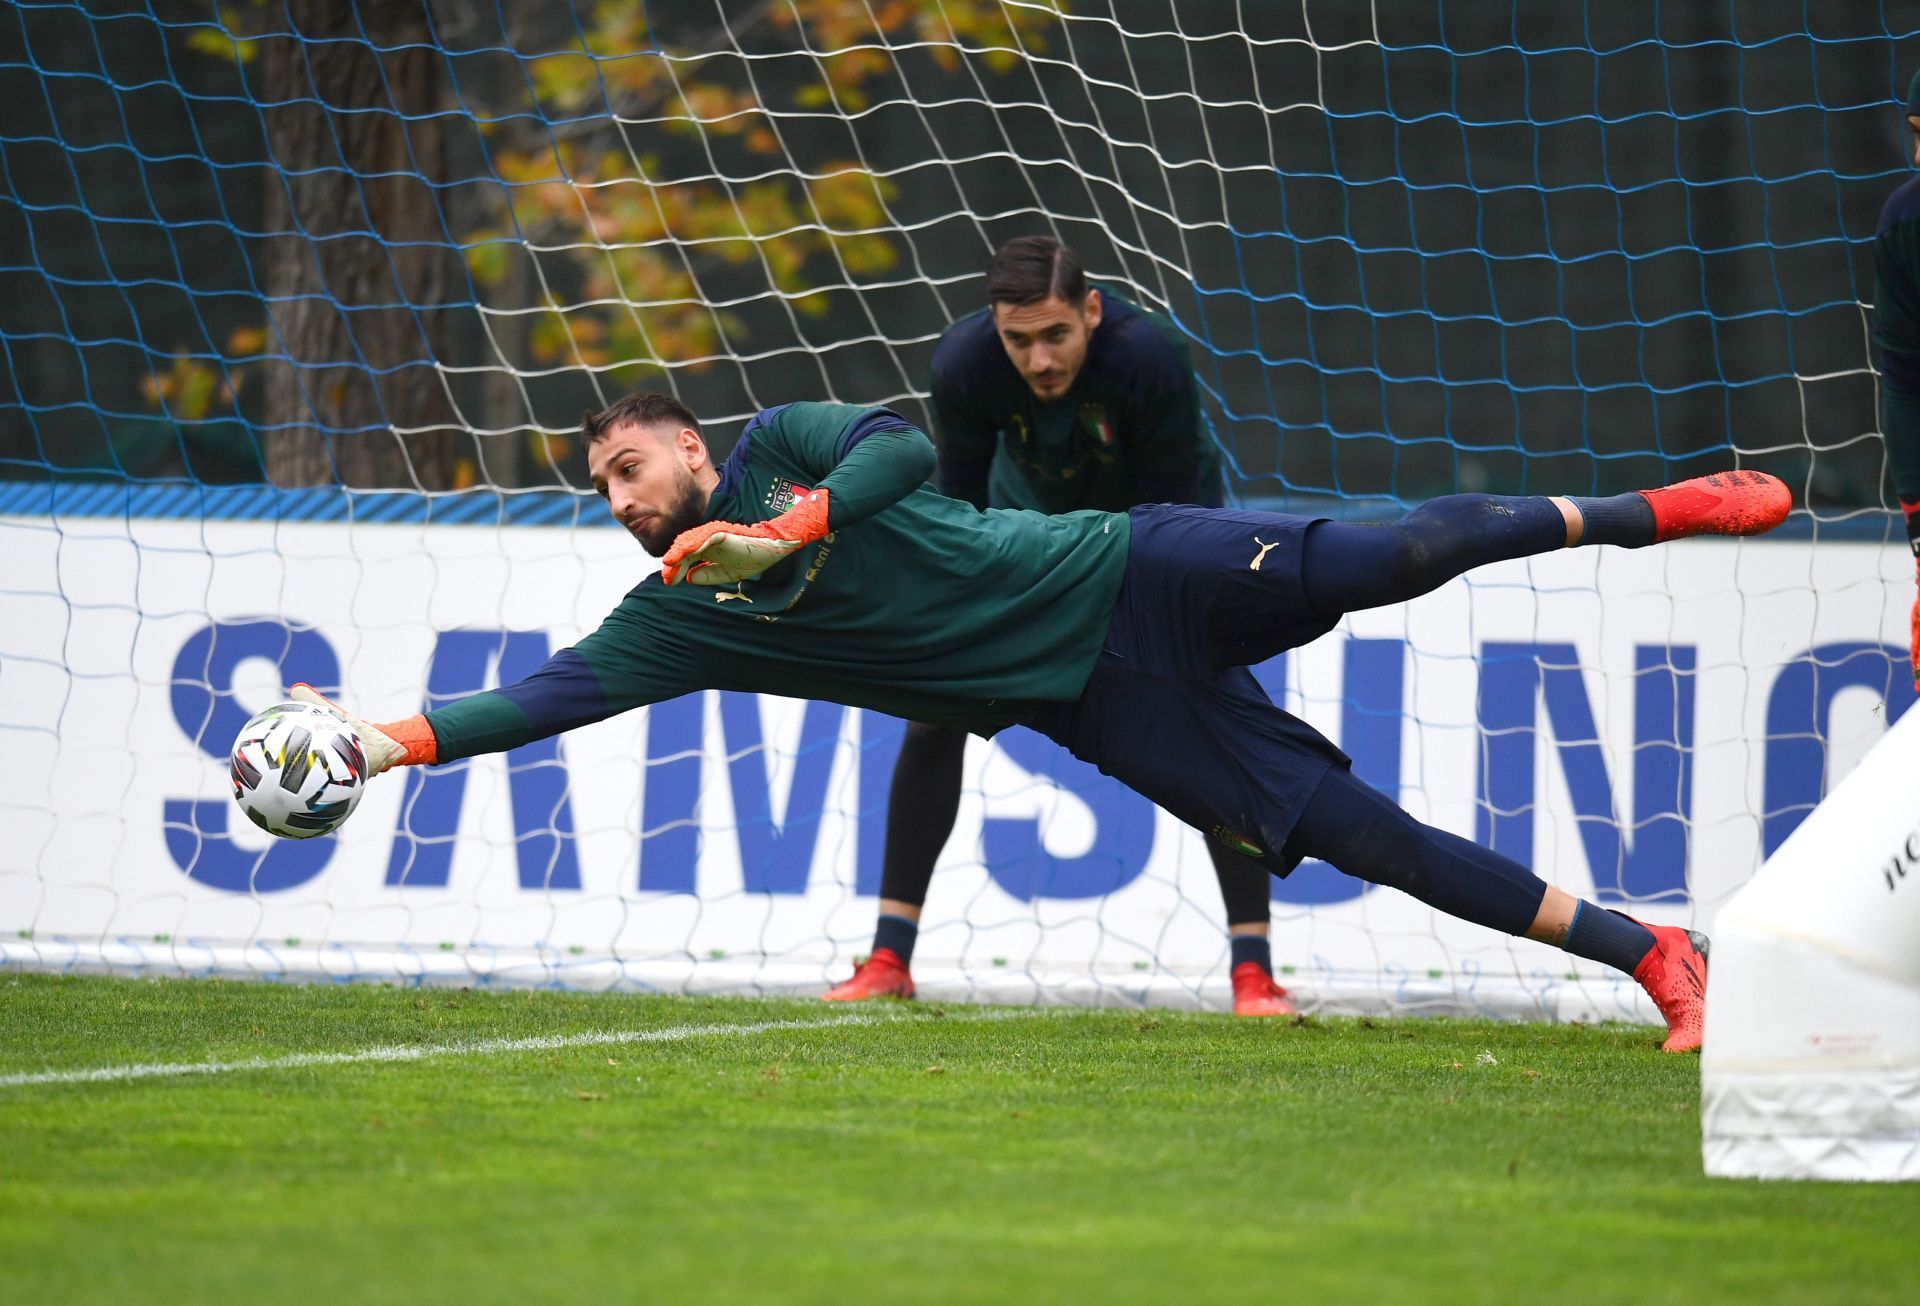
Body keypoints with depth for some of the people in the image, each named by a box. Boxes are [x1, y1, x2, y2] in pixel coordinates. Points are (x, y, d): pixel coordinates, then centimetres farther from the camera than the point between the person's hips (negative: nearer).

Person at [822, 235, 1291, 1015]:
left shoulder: (1149, 357, -39)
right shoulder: (964, 363, -31)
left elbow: (1172, 504, -29)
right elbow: (958, 496, -17)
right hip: (1030, 518, 3)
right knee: (934, 709, -7)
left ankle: (1254, 972, -10)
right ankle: (890, 959, 1)